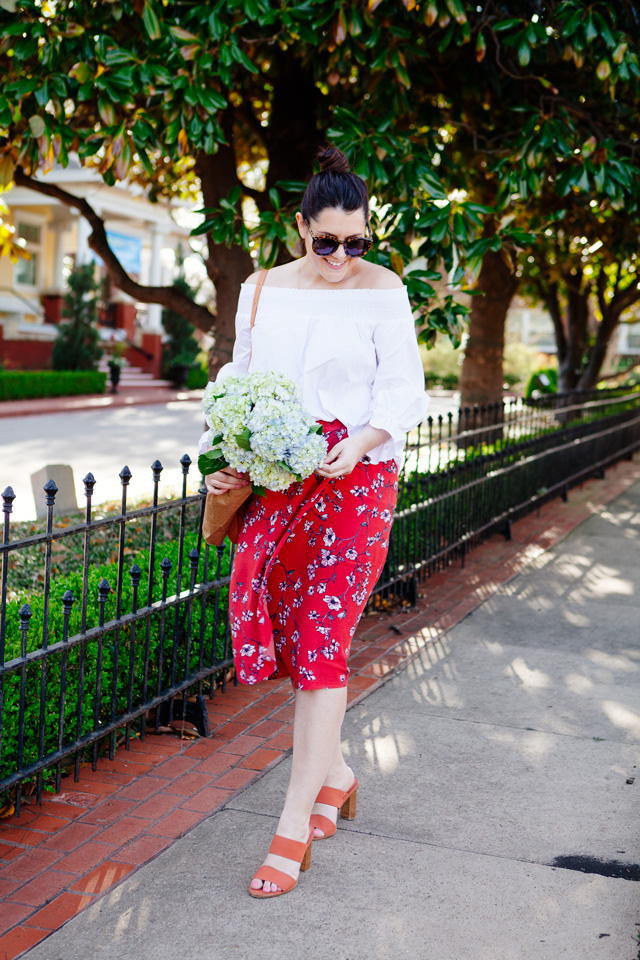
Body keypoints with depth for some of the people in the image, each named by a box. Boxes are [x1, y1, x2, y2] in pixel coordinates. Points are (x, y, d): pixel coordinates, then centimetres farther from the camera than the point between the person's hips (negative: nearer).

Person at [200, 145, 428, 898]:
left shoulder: (382, 290, -1)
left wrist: (362, 440, -21)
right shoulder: (261, 290, 10)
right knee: (283, 628, 5)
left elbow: (403, 389, -3)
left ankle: (294, 824, -1)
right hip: (276, 481, 4)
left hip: (357, 477, -4)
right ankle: (334, 773, 28)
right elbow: (240, 382, 14)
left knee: (321, 641, -7)